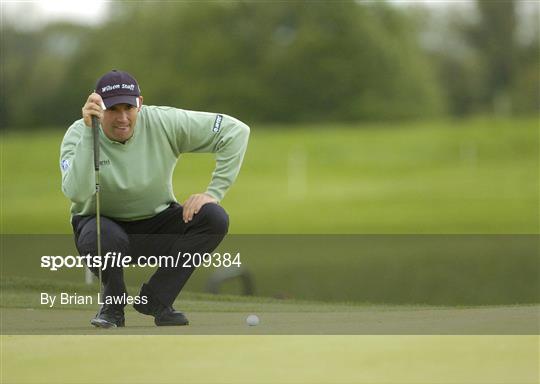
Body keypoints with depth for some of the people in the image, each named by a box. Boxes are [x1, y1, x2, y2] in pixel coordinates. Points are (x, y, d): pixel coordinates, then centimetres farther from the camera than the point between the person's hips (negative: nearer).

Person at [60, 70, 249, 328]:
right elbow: (77, 193, -37)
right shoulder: (78, 135, -18)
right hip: (103, 222, -3)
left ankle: (155, 299, -8)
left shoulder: (163, 123, -16)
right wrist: (88, 131, -41)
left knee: (214, 218, -23)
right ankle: (113, 306, -4)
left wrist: (214, 193, -19)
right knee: (105, 239, -39)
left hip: (157, 223, 3)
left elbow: (235, 131, -14)